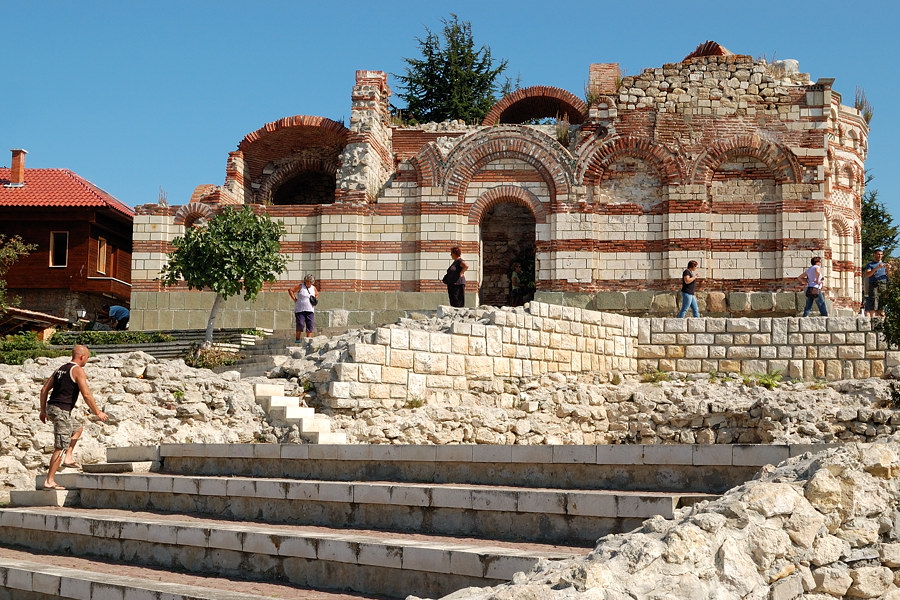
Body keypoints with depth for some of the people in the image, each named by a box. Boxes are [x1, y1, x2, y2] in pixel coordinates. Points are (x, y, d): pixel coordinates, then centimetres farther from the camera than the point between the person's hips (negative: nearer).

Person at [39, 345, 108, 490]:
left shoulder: (60, 369, 17)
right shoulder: (78, 370, -8)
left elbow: (44, 390, 18)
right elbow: (86, 394, -14)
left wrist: (43, 410, 23)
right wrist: (98, 412, -5)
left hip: (51, 408, 9)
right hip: (61, 411, -9)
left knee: (78, 427, 29)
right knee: (60, 447, -6)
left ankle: (68, 458, 18)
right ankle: (49, 481, -7)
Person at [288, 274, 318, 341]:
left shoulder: (313, 288, 13)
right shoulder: (300, 286, -1)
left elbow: (317, 294, 32)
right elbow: (290, 290, -5)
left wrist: (315, 300, 11)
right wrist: (294, 299, -8)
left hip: (310, 310, 5)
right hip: (300, 310, -4)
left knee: (310, 325, -3)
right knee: (300, 324, -12)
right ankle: (297, 339, -1)